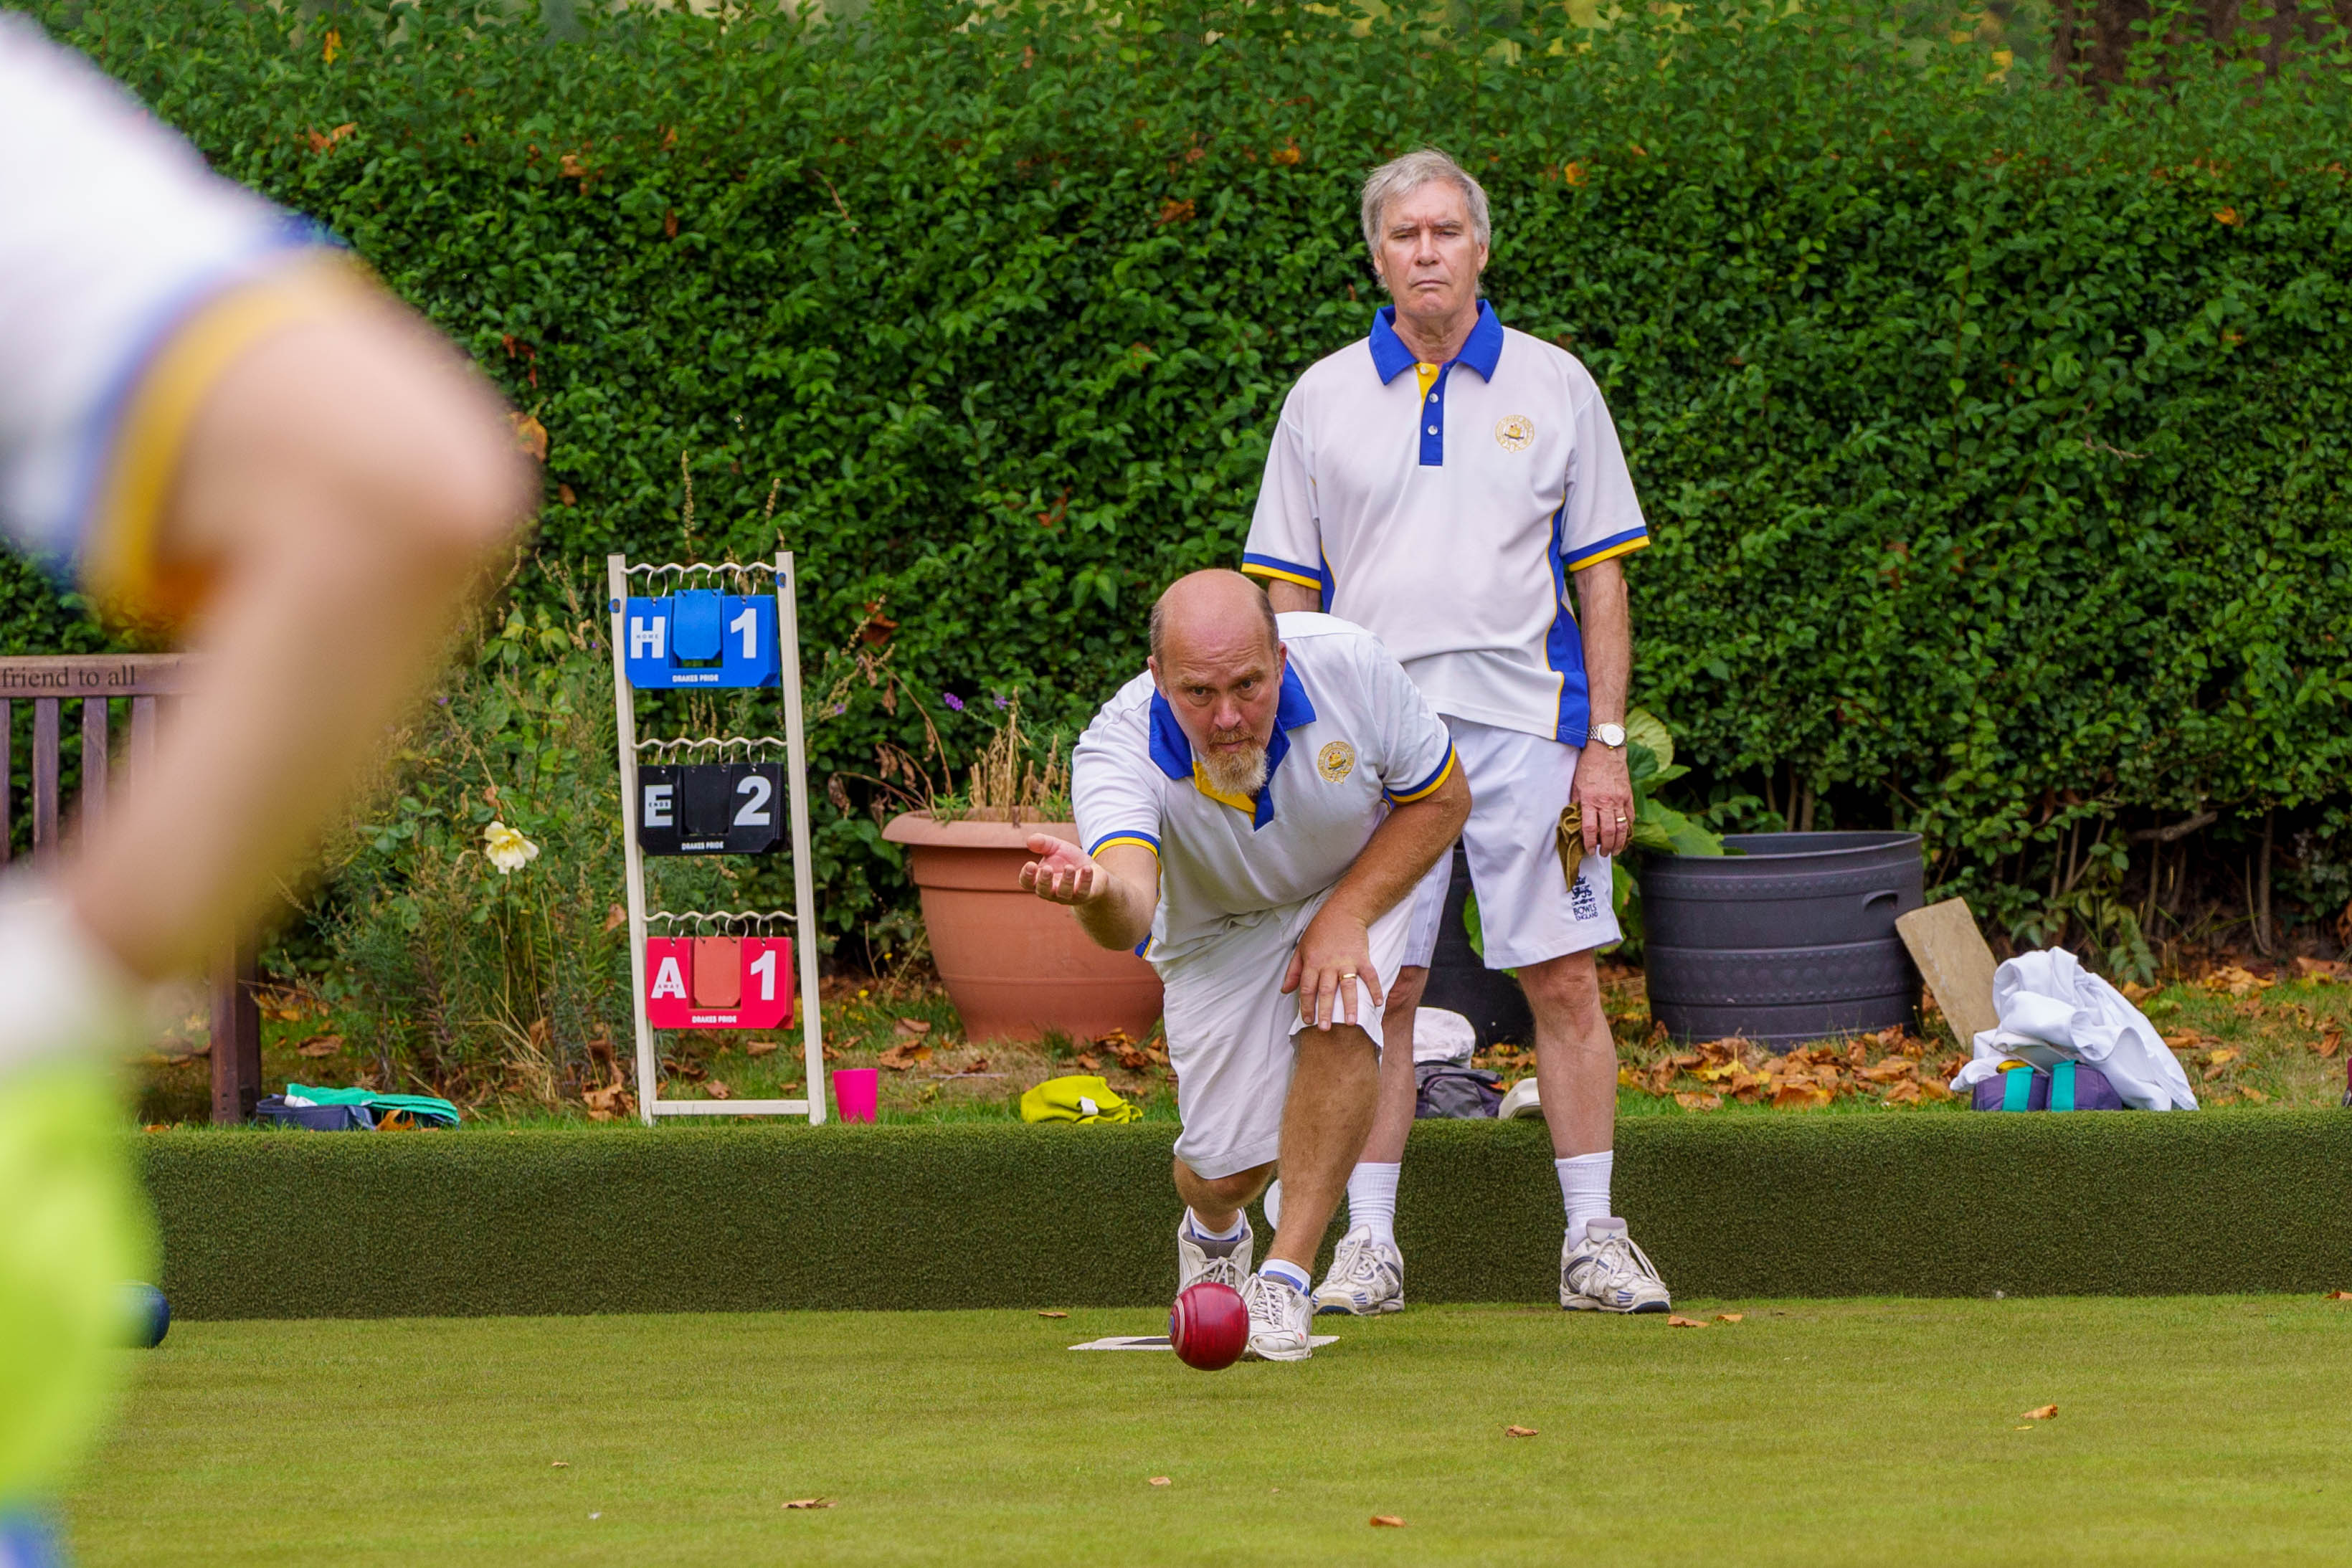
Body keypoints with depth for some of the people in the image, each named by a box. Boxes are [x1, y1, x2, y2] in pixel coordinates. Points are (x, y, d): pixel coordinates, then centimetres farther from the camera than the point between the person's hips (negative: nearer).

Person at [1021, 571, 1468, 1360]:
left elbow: (1442, 799, -14)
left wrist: (1345, 916, -25)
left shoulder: (1352, 667, -32)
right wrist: (1096, 890, -77)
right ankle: (1213, 1234, 36)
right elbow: (1130, 915, -52)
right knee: (1223, 1171, -4)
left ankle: (1286, 1278, -20)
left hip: (1360, 881, 0)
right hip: (1218, 931, 0)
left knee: (1337, 1022, -31)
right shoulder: (1118, 750, -35)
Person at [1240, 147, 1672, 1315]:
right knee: (1378, 989, -1)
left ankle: (1593, 1239, 1)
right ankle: (1369, 1244, 4)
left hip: (1527, 727, 0)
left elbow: (1602, 578, 7)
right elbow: (1289, 591, 10)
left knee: (1563, 979, -4)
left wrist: (1606, 744, -1)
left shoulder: (1554, 387, 7)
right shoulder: (1323, 399, 9)